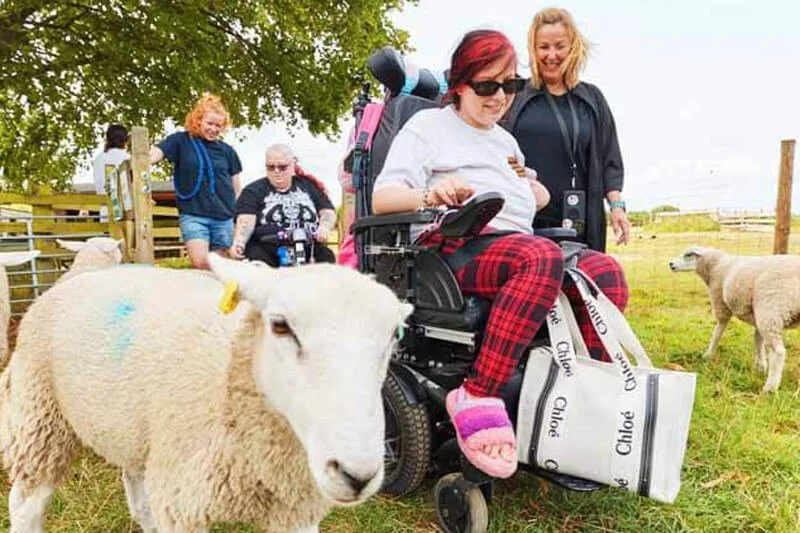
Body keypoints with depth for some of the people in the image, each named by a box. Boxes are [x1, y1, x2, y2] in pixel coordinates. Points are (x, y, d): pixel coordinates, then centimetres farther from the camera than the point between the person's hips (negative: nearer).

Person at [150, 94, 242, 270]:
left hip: (224, 218, 3)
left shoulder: (227, 151, 10)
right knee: (200, 264, -18)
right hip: (193, 215, -2)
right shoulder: (181, 141, 3)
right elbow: (154, 154, -11)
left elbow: (237, 189, 13)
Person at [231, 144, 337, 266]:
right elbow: (246, 220, -4)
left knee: (327, 256, -27)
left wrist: (324, 227, -11)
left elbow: (328, 212, 13)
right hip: (266, 252, -1)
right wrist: (238, 242, -24)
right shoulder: (253, 191, 11)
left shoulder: (309, 185, 17)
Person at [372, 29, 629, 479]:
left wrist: (534, 189, 15)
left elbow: (533, 202, 39)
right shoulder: (429, 125, 10)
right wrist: (430, 195, -24)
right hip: (455, 245, -6)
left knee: (605, 270, -20)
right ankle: (477, 399, -36)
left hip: (518, 244, 7)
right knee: (542, 257, -37)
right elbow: (381, 199, -3)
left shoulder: (506, 140, 30)